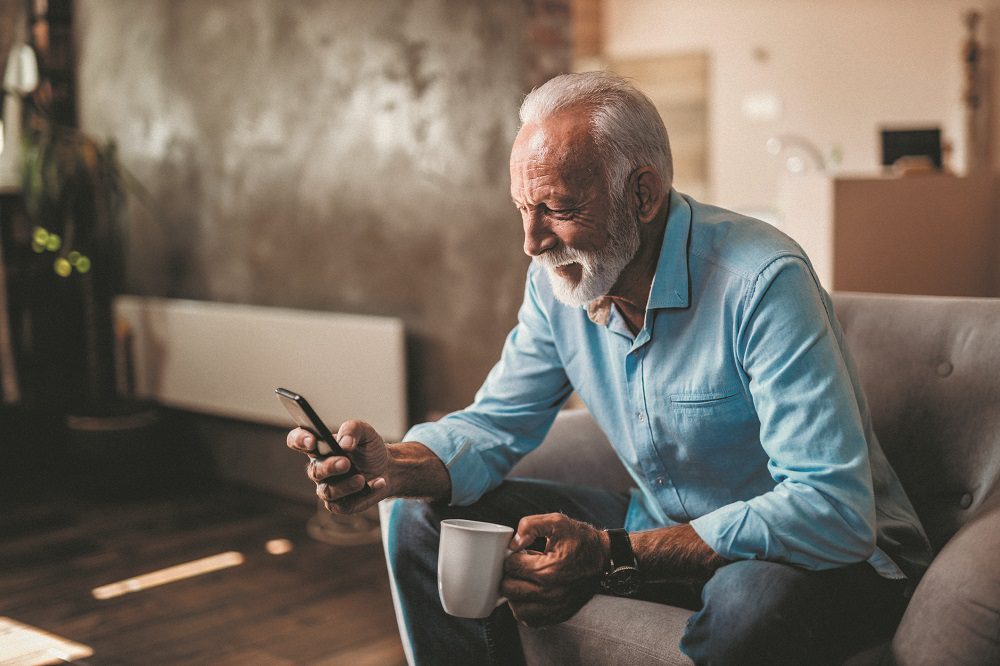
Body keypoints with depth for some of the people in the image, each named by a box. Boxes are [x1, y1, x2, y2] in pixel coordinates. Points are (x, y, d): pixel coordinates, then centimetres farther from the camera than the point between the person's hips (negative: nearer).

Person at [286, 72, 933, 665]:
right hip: (665, 529, 6)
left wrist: (612, 557, -39)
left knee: (751, 598, -43)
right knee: (424, 519, -2)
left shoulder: (761, 281, -27)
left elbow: (835, 509, -33)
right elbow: (496, 423, 2)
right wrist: (393, 465, -22)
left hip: (835, 551, -6)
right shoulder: (559, 280, -5)